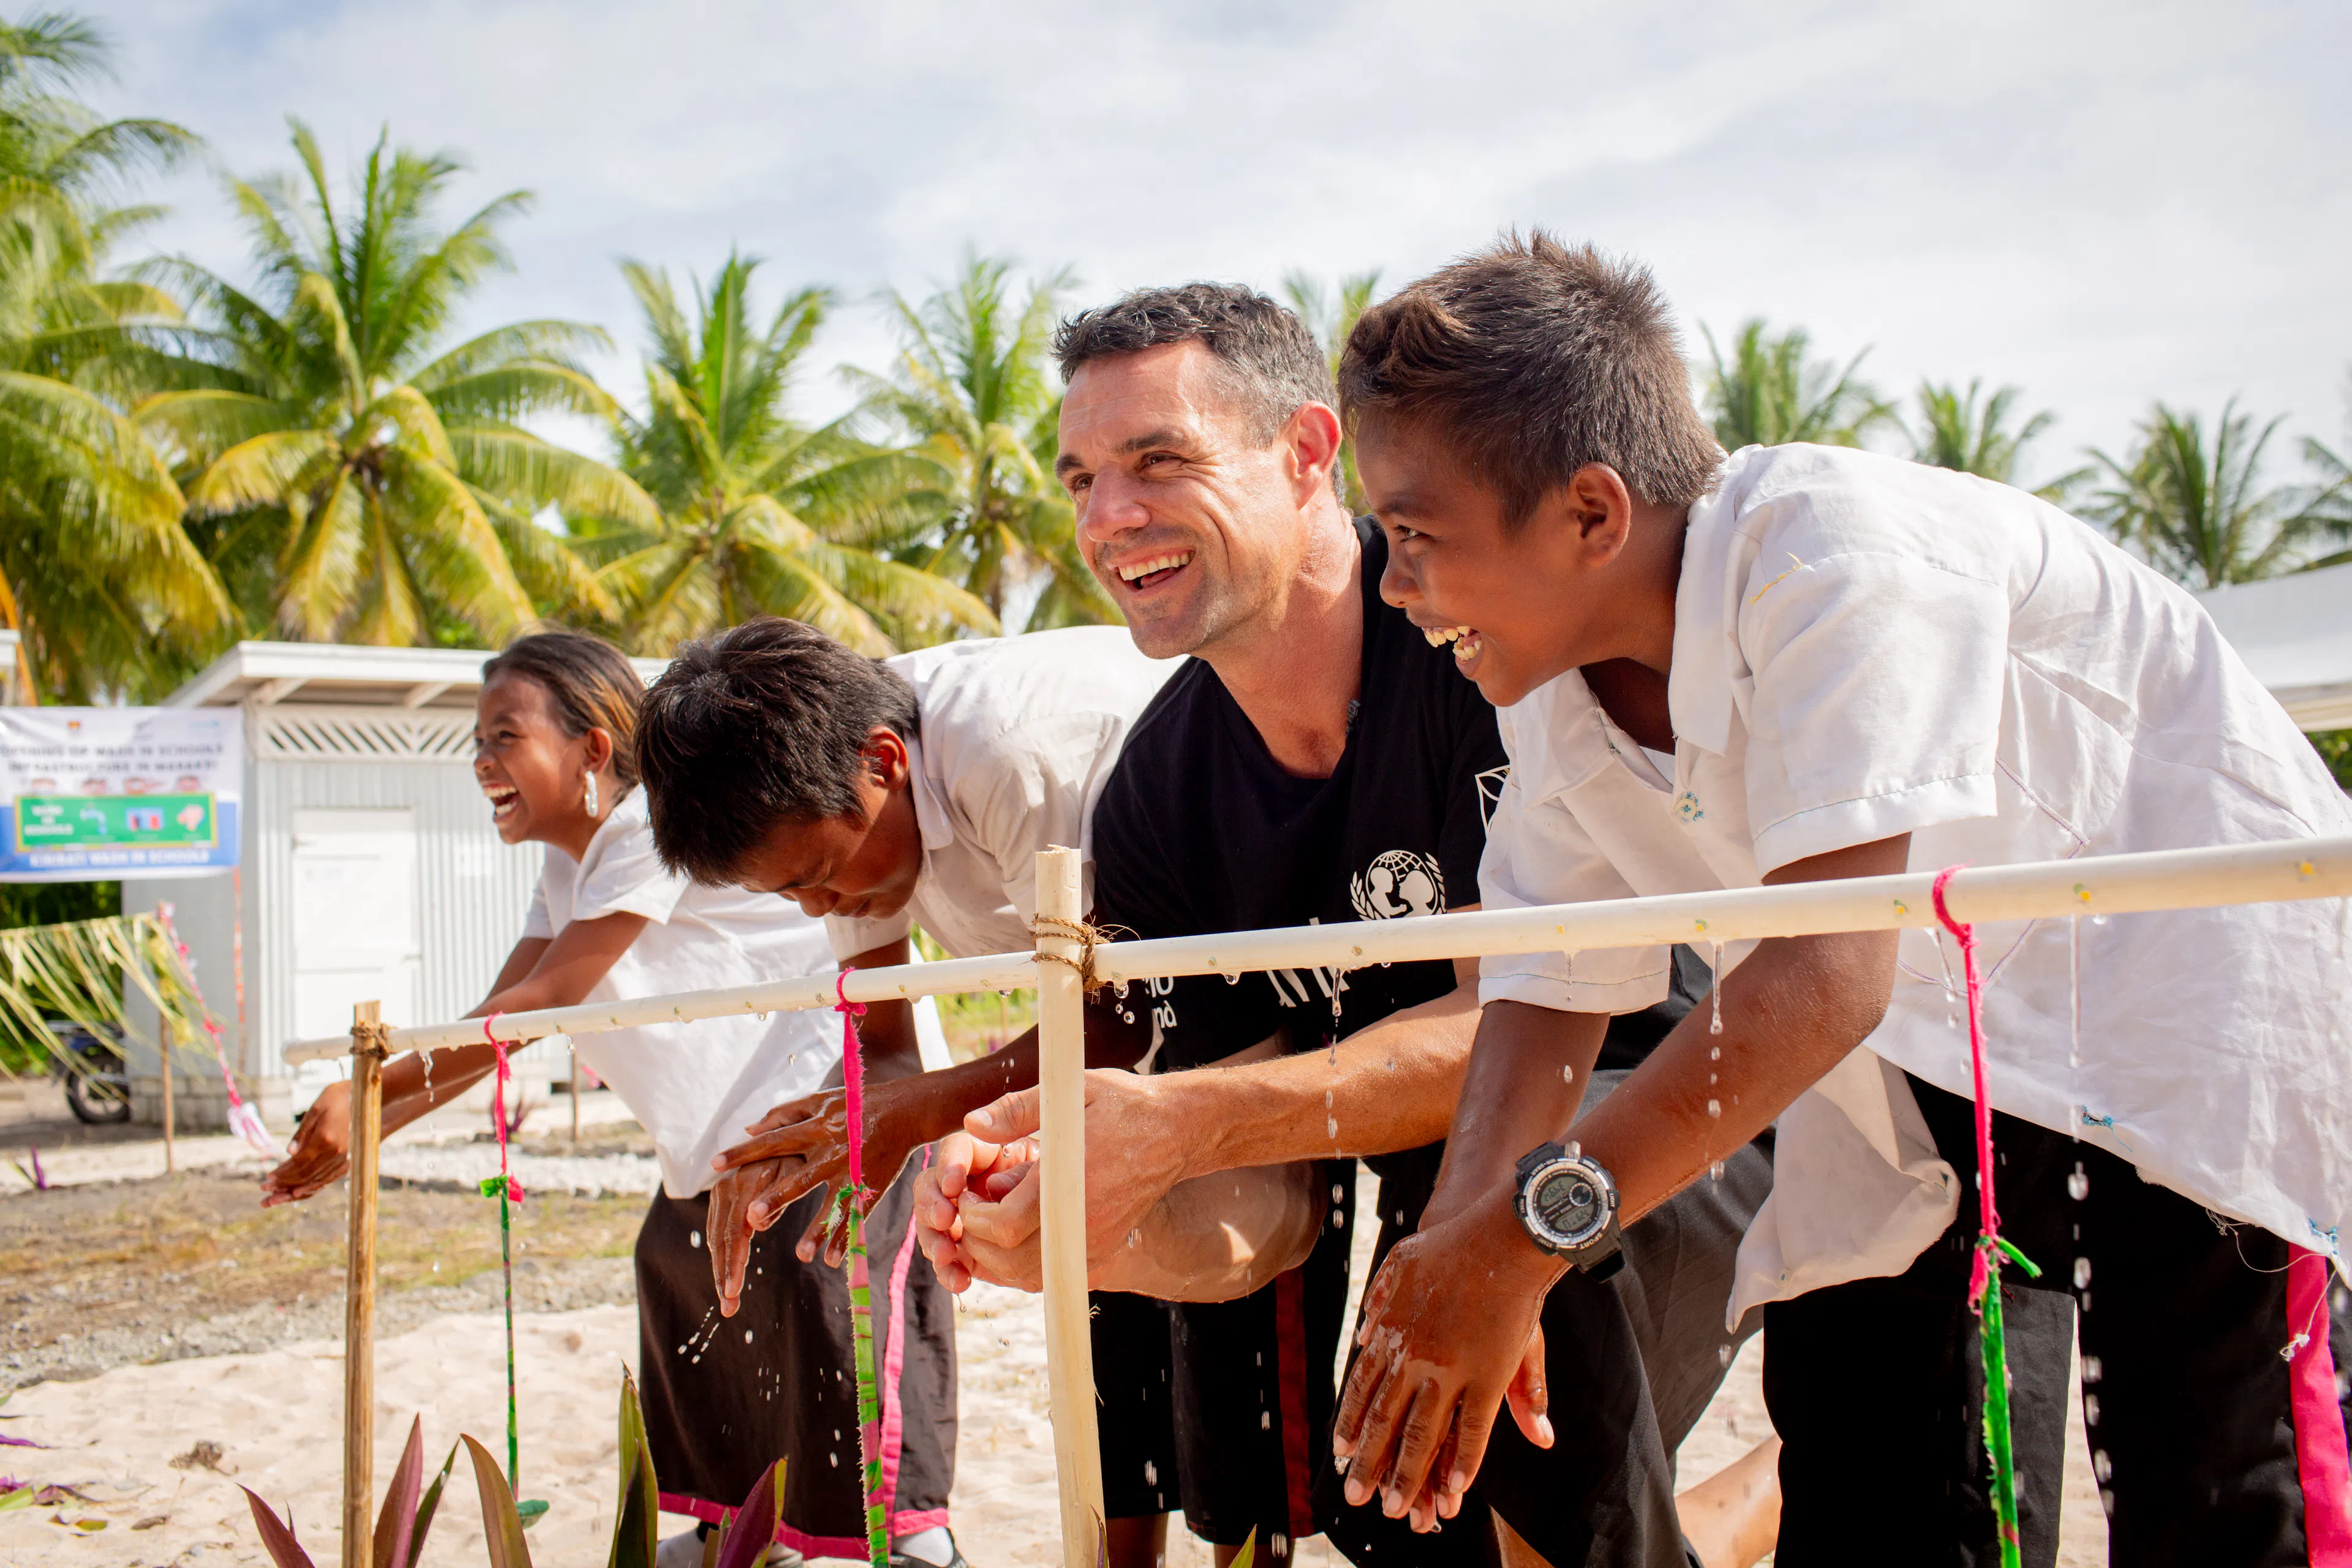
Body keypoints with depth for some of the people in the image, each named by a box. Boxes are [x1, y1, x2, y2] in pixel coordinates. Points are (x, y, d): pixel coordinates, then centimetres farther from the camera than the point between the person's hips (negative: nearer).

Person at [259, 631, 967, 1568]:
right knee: (682, 1276, 16)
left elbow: (542, 1001, -20)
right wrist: (360, 1134, -2)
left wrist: (372, 1091, -16)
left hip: (842, 1091, -11)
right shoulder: (568, 871, 11)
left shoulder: (652, 825, -20)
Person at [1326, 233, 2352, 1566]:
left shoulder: (1836, 545, -29)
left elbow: (1825, 975, -36)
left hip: (2183, 1000, -6)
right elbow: (1547, 989, -2)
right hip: (1927, 1061, 7)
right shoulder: (1552, 688, -6)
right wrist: (1462, 1243, -19)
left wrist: (1533, 1225, -36)